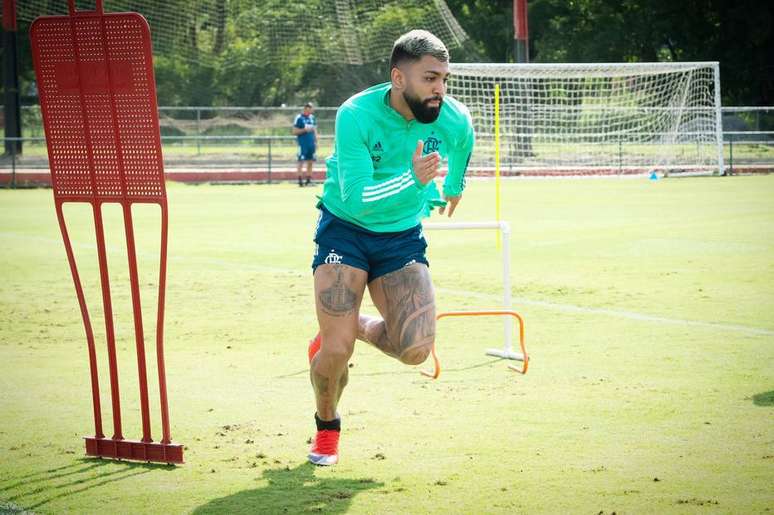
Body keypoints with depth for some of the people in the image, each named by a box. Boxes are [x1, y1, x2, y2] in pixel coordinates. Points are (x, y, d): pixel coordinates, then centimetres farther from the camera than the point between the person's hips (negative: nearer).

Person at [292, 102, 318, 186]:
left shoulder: (312, 117, 14)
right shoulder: (299, 118, -5)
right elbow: (294, 132, -7)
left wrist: (315, 142, 14)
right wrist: (305, 130, -18)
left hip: (311, 143, 6)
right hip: (303, 144, -6)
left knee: (310, 162, 7)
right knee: (301, 161, -7)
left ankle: (309, 180, 12)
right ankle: (300, 180, -6)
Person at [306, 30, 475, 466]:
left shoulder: (455, 121, -14)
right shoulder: (357, 116, -25)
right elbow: (355, 197, -31)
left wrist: (454, 187, 31)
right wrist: (412, 179, -45)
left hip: (403, 236, 3)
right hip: (345, 229, -3)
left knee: (416, 350, -15)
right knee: (337, 352, -14)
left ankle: (359, 326, 20)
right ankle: (327, 428, 19)